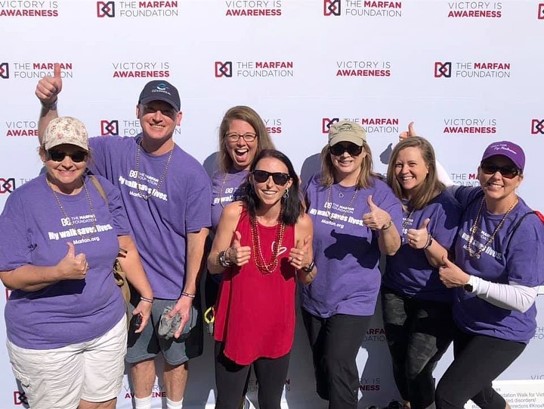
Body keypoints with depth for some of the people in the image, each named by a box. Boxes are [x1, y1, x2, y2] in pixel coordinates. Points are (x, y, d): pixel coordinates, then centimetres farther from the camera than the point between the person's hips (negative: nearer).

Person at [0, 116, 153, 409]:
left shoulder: (105, 192, -1)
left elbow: (126, 249, 6)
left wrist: (146, 295, 4)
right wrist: (60, 272, -30)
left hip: (108, 328, 4)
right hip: (45, 339, -3)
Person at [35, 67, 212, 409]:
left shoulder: (192, 172, -15)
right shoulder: (115, 152, -8)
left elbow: (198, 236, -12)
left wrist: (188, 294, -13)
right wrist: (49, 104, -22)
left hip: (175, 290, -2)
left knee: (175, 357, 19)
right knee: (139, 354, 23)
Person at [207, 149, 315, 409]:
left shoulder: (301, 221, -7)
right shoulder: (233, 212, -11)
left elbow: (307, 279, 6)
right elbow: (212, 265, -1)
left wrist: (306, 265, -16)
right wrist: (228, 257, -21)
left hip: (278, 328, 1)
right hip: (234, 325, -1)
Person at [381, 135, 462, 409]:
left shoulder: (445, 204, -15)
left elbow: (445, 262, -14)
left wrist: (428, 243, -33)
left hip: (434, 300, -4)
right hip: (395, 292, 5)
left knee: (417, 368, -6)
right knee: (399, 360, 14)